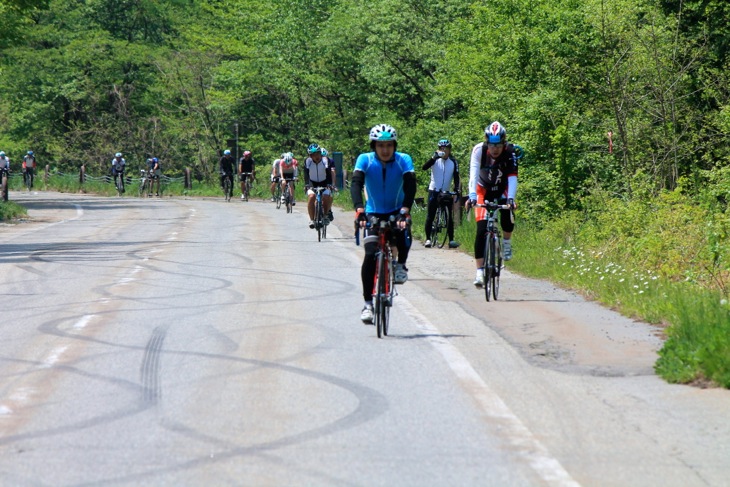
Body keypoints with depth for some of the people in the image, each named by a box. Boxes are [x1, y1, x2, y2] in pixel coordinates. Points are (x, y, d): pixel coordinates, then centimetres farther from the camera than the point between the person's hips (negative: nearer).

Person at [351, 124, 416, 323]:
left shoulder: (404, 160, -17)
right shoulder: (365, 160, -17)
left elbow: (410, 186, -28)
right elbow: (356, 184, -28)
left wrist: (405, 211, -43)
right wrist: (359, 209, -44)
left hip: (397, 211, 0)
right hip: (373, 213, 0)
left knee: (404, 233, -34)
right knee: (370, 255, -16)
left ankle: (400, 265, -3)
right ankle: (368, 303, -7)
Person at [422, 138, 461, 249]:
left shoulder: (453, 162, -1)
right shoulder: (436, 160, -6)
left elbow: (456, 178, -3)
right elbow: (424, 167, -23)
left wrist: (457, 190, -20)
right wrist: (434, 158, -38)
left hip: (446, 192, 1)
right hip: (434, 191, -1)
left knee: (450, 216, -5)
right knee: (430, 215, -3)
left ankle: (451, 240, -3)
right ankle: (428, 238, 4)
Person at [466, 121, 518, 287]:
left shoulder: (510, 152, -26)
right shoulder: (479, 150, -26)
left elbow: (512, 178, -33)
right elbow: (473, 174, -34)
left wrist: (511, 199, -47)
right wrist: (472, 196, -48)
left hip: (502, 189, 1)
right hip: (484, 190, 0)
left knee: (507, 217, -26)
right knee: (481, 230, -13)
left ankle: (507, 242, 8)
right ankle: (479, 272, -11)